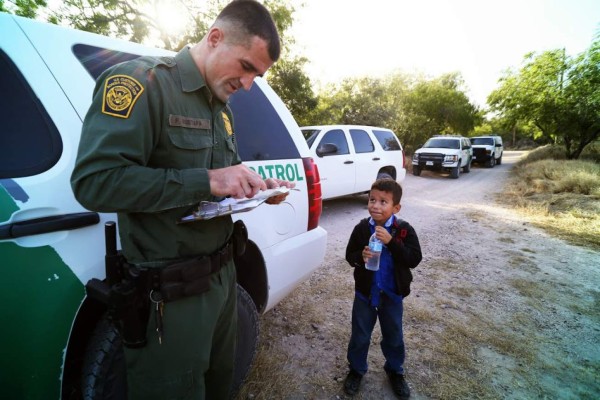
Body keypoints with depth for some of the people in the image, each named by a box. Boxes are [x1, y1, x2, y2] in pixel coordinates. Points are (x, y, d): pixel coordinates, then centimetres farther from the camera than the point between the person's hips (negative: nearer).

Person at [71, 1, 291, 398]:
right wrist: (207, 181, -27)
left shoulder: (222, 107, 12)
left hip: (222, 276, 8)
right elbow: (94, 182, -24)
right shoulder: (142, 82, -14)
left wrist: (256, 187, -1)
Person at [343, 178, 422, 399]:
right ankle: (356, 370, 40)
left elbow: (414, 259, -19)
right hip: (365, 292, 1)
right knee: (360, 336, 15)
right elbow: (349, 255, -3)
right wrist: (360, 256, -25)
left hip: (392, 294, 0)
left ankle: (395, 371, 46)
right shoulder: (362, 228, -10)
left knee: (393, 336, 20)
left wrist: (391, 242, -31)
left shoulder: (404, 230, -13)